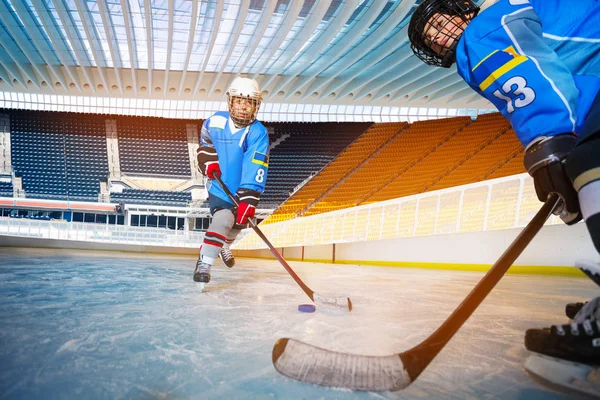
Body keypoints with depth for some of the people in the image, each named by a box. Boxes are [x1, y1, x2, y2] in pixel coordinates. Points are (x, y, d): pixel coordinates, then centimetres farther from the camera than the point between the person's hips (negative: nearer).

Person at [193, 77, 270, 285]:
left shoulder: (258, 133, -23)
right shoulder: (215, 121, -13)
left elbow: (255, 170, -33)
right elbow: (205, 142, 11)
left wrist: (248, 199, -42)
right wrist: (208, 159, -8)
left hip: (243, 190, 1)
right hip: (219, 186, -1)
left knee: (238, 223, 21)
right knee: (223, 220, -24)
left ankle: (224, 246, 54)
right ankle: (204, 263, -14)